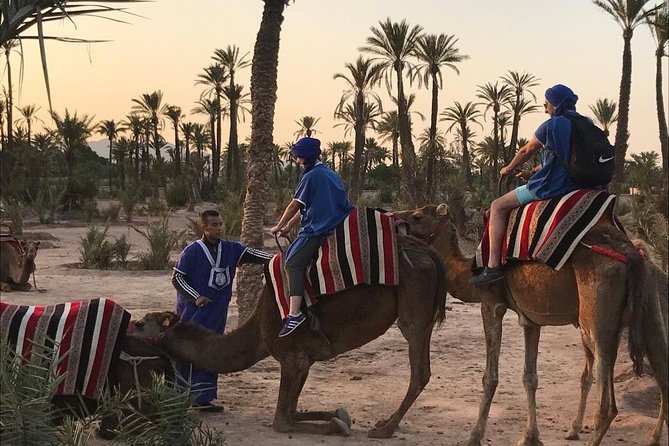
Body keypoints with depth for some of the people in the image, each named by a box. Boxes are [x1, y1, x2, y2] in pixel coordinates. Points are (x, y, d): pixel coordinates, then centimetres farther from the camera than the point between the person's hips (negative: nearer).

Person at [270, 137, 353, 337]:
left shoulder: (311, 176, -7)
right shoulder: (330, 174, 22)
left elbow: (295, 205, -3)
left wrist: (279, 227, 10)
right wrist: (288, 227, 28)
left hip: (317, 229, -10)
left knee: (293, 263, -20)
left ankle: (295, 313, -36)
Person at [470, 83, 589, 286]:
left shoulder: (551, 125, -7)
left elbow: (526, 151, 5)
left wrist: (509, 169, 23)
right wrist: (533, 173, 28)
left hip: (551, 186, -8)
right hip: (577, 185, 8)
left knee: (498, 207, 2)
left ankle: (493, 265, -9)